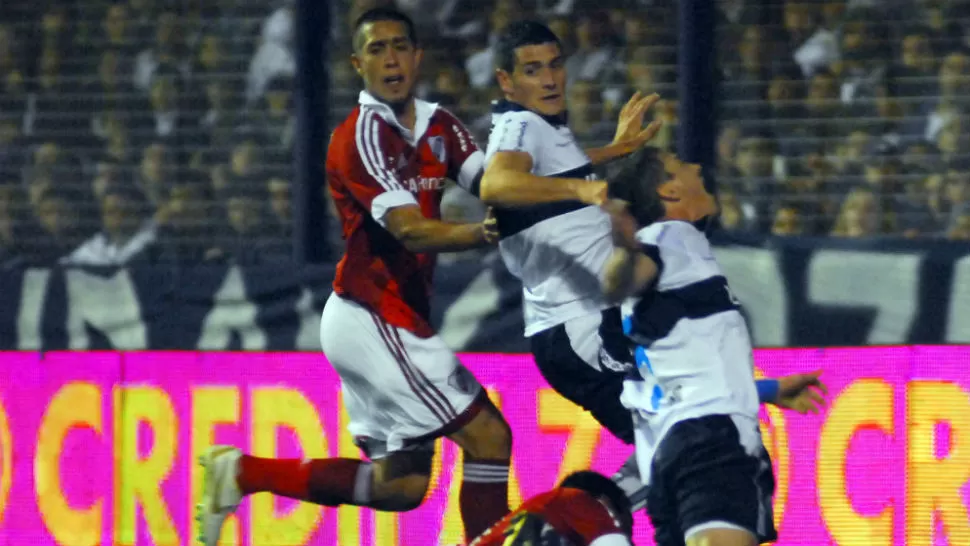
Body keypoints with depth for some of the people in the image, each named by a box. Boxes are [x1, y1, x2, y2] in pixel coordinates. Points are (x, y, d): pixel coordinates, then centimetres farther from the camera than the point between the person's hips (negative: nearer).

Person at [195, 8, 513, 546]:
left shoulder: (437, 124, 11)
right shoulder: (362, 136, -14)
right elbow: (411, 232, -25)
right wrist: (481, 233, -42)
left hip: (395, 323, 9)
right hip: (374, 317, -9)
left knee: (399, 484, 12)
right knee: (488, 437, -12)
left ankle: (244, 473, 18)